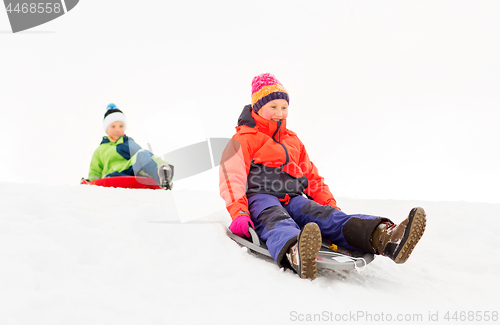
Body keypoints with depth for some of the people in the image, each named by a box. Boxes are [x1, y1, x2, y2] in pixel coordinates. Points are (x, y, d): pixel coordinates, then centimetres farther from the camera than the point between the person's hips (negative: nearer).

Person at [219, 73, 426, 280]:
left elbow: (312, 178, 30)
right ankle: (296, 254, -77)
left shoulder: (293, 141, 28)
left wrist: (331, 206, 15)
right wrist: (239, 213, -21)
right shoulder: (244, 139, 9)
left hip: (293, 200, 5)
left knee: (328, 216, -26)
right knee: (279, 223, -40)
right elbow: (232, 179, -4)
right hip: (259, 198, -4)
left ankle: (385, 238, -54)